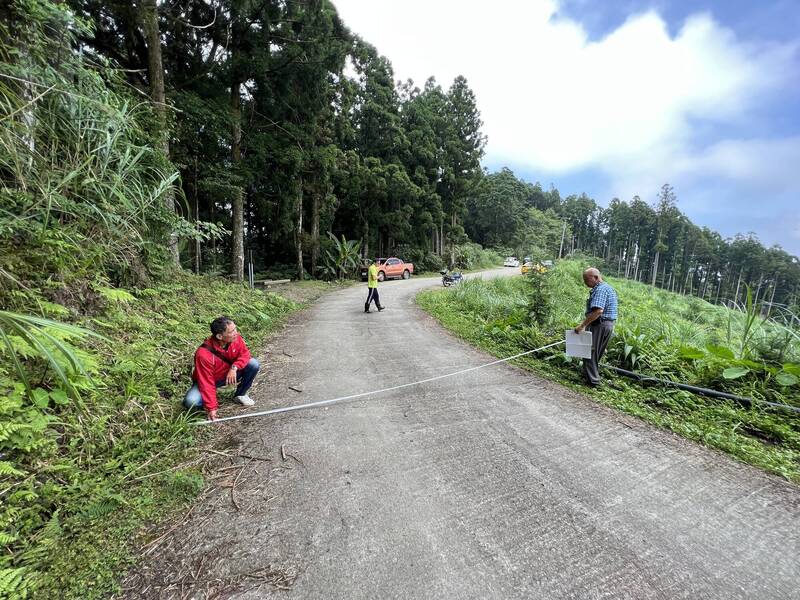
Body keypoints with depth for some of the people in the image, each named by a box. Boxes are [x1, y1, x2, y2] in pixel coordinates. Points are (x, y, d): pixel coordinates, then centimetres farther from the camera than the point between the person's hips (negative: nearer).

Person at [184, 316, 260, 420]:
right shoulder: (204, 354, -35)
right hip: (210, 380, -4)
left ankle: (240, 394, 3)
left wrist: (234, 367, -31)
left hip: (230, 374, 4)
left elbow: (245, 353, -10)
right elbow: (207, 382, -30)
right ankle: (207, 402, 6)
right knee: (190, 401, -31)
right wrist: (212, 408, -30)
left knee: (254, 364, -19)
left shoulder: (235, 338, -23)